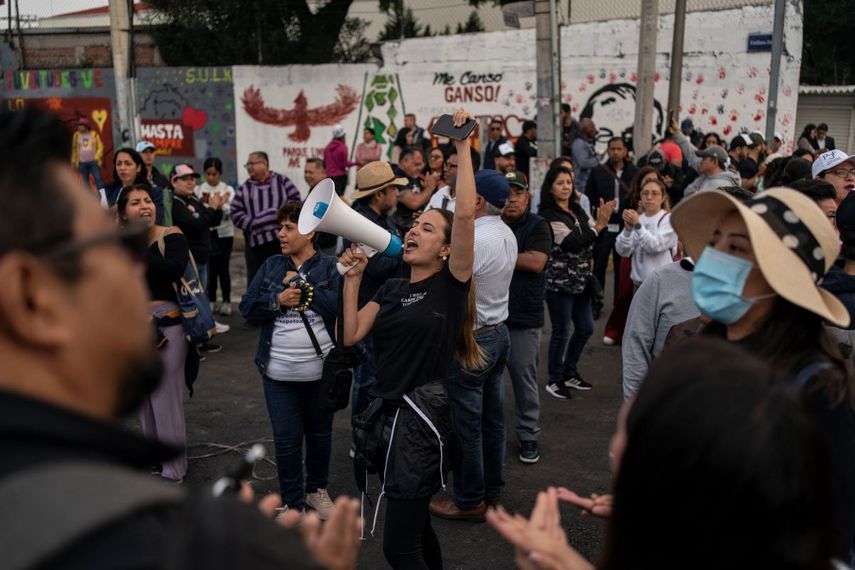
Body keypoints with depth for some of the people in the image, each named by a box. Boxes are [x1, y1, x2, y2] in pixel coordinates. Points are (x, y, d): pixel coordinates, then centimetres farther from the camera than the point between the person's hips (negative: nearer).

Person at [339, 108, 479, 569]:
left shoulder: (450, 284, -7)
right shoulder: (392, 289, 12)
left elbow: (466, 213, -21)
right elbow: (351, 335, 4)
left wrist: (463, 147, -18)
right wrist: (353, 277, 0)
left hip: (422, 414, -7)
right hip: (388, 410, 7)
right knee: (415, 525, 21)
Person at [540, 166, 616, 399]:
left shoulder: (578, 210, 9)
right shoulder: (549, 216, -13)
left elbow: (591, 240, 9)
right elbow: (571, 243, -21)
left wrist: (602, 219, -8)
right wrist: (599, 225, -21)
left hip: (581, 281, 7)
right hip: (559, 282, -7)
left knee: (585, 328, 15)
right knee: (561, 332, 2)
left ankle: (570, 372, 33)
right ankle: (555, 380, 19)